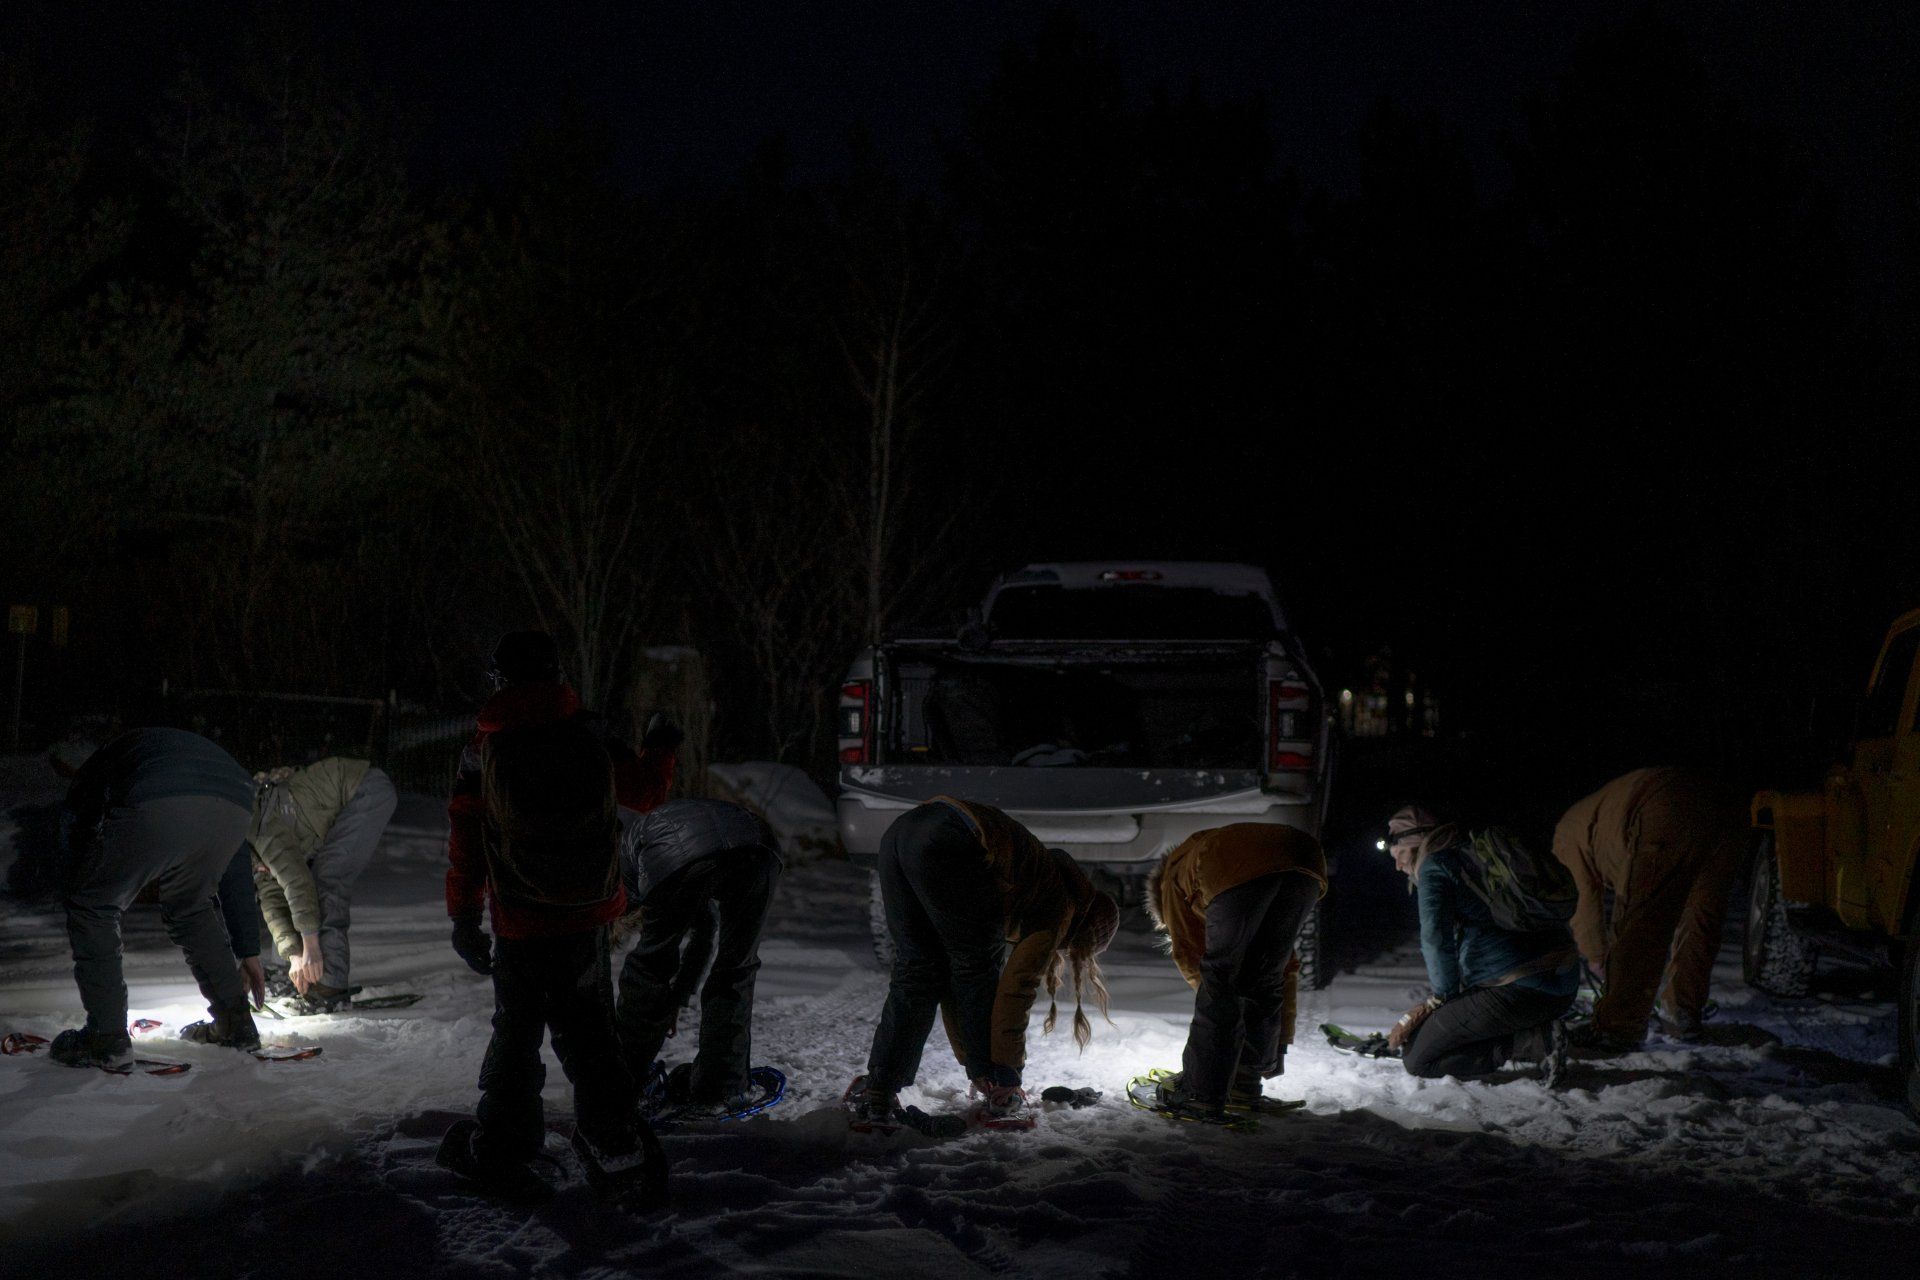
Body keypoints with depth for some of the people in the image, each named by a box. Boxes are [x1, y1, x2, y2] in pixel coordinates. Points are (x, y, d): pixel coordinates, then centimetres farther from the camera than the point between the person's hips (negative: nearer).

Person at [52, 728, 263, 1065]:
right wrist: (251, 955, 51)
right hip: (236, 807, 5)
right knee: (191, 906, 30)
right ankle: (234, 1021, 28)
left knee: (93, 905, 17)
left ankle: (106, 1032, 12)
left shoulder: (102, 762, 40)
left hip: (158, 808, -5)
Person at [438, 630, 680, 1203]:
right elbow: (644, 790, 6)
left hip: (520, 924, -2)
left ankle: (498, 1152, 21)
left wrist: (463, 917, 5)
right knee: (587, 1034, 15)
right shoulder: (590, 734, -6)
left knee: (516, 1033, 12)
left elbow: (465, 838, -5)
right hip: (588, 917, 2)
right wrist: (660, 748, 27)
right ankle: (614, 1142, 13)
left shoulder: (485, 748, -9)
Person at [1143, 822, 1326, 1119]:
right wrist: (1280, 1045, 46)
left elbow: (1187, 953, 26)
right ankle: (1245, 1083, 24)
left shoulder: (1174, 873, 37)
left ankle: (1201, 1092, 8)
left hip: (1238, 872, -5)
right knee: (1265, 980, 20)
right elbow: (1288, 970, 44)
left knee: (1218, 979, 8)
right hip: (1308, 867, 5)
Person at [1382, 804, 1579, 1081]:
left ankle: (1532, 1041, -10)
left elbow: (1436, 936, -14)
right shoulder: (1475, 853, 25)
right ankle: (1538, 1032, 8)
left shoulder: (1434, 865, -3)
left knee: (1417, 1058, -4)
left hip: (1519, 989, -9)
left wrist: (1444, 995, 2)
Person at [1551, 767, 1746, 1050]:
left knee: (1637, 928, -3)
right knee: (1699, 921, 20)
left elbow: (1584, 901, 26)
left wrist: (1596, 957, 40)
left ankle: (1618, 1028, -2)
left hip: (1671, 820, -8)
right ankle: (1682, 1017, 25)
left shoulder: (1568, 834, 26)